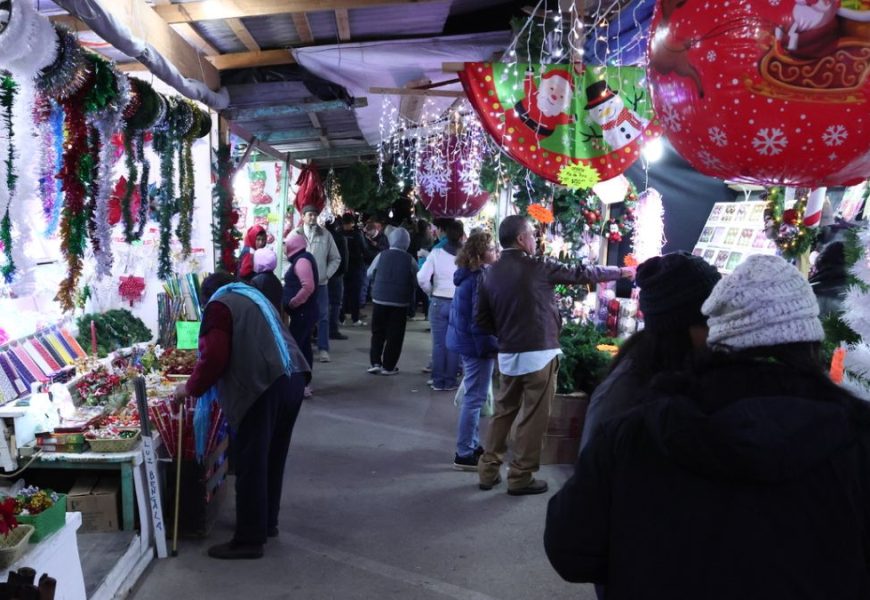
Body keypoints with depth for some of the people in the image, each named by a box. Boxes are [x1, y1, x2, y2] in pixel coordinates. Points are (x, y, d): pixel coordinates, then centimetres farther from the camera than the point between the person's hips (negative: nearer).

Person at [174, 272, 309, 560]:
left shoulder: (219, 305, 4)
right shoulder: (254, 298, 28)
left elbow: (214, 357, -8)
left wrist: (191, 388, 7)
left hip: (263, 387, -8)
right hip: (292, 379, 8)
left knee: (251, 465, 0)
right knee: (273, 460, 19)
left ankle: (249, 540, 7)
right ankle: (268, 523, 31)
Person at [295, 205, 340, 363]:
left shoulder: (325, 235, 3)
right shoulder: (296, 234, 1)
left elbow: (336, 258, 8)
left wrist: (326, 274, -2)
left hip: (320, 283, 1)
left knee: (323, 317, 0)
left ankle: (323, 350, 4)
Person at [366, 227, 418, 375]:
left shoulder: (382, 255, -5)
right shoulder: (409, 259, -8)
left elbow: (370, 274, 8)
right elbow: (416, 280, 1)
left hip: (380, 299, 1)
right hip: (400, 302, -1)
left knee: (378, 332, 13)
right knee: (395, 335, 7)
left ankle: (375, 362, 6)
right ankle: (388, 366, 9)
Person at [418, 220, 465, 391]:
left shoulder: (436, 253, -5)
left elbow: (422, 278, -8)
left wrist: (431, 292, 9)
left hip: (438, 302, 0)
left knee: (439, 343, 7)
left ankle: (438, 381, 11)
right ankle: (450, 381, 13)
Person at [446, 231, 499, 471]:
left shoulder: (468, 274, 10)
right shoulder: (481, 277, -20)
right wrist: (492, 346, -18)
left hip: (465, 340, 10)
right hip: (477, 343, -10)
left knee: (473, 396, 19)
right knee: (475, 398, -4)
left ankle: (472, 445, 29)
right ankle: (464, 454, 2)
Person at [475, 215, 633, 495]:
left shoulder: (491, 273, 3)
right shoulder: (538, 267, -10)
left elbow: (482, 320, 4)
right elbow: (582, 274, -1)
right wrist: (623, 271, 11)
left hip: (507, 355, 6)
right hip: (538, 354, -6)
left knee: (504, 411, 17)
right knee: (533, 417, 4)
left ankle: (489, 470, 22)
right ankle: (521, 478, 11)